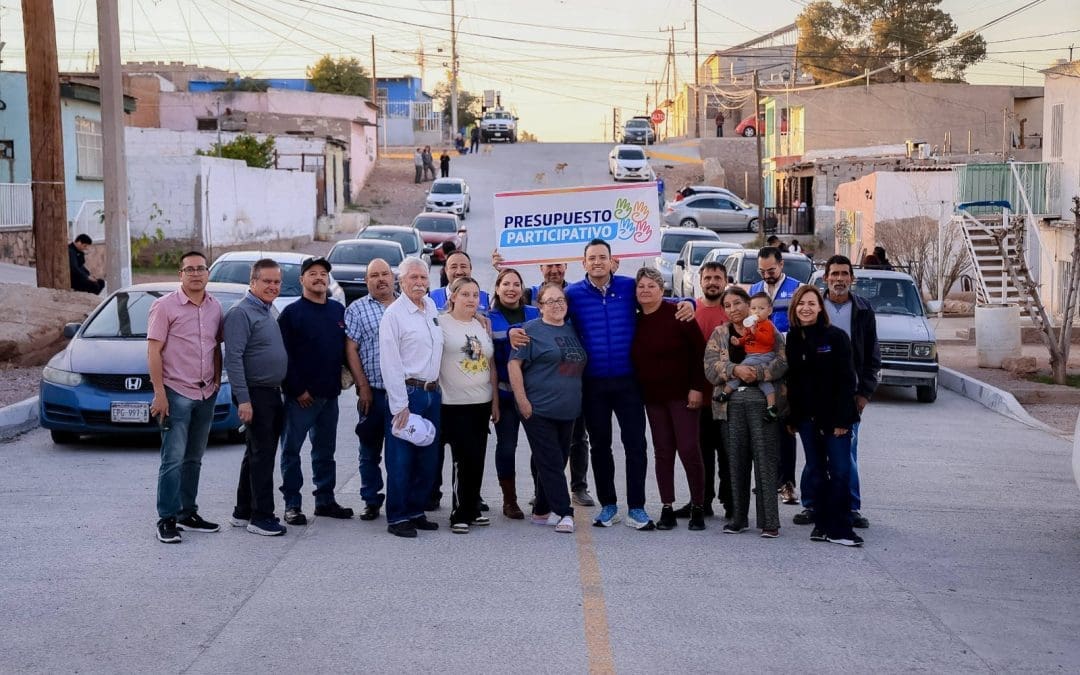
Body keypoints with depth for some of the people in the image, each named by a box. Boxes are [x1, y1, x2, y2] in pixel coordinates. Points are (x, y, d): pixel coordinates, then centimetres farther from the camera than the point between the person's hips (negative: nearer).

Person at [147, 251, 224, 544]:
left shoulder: (215, 307, 9)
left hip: (205, 394, 6)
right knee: (173, 459, -7)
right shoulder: (165, 305, -8)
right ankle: (167, 519, -2)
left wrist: (217, 382, 10)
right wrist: (159, 393, -15)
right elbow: (154, 351, -10)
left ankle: (188, 513, 22)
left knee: (194, 459, 13)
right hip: (176, 393, -6)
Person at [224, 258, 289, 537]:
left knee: (257, 453, 13)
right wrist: (243, 399, -24)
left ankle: (243, 511, 22)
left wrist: (284, 388, 18)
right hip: (256, 393, -9)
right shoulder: (241, 313, -13)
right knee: (262, 454, -7)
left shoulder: (271, 311, 15)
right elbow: (233, 358, -19)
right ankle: (261, 516, -2)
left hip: (273, 393, 9)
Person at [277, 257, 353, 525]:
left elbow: (346, 347, 18)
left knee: (325, 451, 13)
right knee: (291, 450, -1)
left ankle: (325, 500, 22)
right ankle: (292, 505, 4)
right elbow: (284, 355, -10)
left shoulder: (338, 311, 11)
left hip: (330, 394, 6)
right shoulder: (292, 313, -6)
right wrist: (297, 389, -14)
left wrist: (345, 375, 5)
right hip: (301, 396, -6)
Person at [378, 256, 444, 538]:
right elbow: (390, 363, -12)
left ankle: (415, 511, 22)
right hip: (407, 392, -7)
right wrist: (400, 405, -16)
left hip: (432, 392, 7)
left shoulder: (432, 307, 12)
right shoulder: (394, 314, -9)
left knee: (428, 458, 11)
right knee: (401, 459, -3)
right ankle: (396, 518, 5)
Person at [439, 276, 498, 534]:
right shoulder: (441, 323, -4)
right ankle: (460, 515, 1)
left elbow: (491, 366, 15)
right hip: (454, 404, -6)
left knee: (477, 459, 9)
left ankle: (472, 509, 20)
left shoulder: (483, 325, 13)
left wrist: (495, 402, 13)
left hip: (482, 403, 6)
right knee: (464, 458, -8)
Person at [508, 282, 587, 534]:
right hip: (539, 410, -7)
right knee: (550, 462, -6)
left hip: (567, 411, 7)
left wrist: (578, 402, 18)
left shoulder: (572, 331, 15)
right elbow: (514, 364, -9)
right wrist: (522, 401, -14)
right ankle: (564, 513, -5)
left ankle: (542, 511, 20)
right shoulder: (531, 330, -4)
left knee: (557, 462, 10)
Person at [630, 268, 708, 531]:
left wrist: (697, 387, -14)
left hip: (681, 394, -5)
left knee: (689, 450, -6)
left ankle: (698, 507, 3)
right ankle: (667, 508, 11)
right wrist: (639, 390, 6)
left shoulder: (678, 315, -9)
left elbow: (699, 351, -10)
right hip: (653, 397, 5)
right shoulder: (635, 321, 7)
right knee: (663, 451, 7)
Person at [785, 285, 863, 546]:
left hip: (833, 415, -4)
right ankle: (822, 524, 17)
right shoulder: (792, 340, 7)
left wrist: (842, 419, -14)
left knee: (840, 471, -6)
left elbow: (847, 380, -8)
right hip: (807, 416, 4)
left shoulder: (836, 337, -6)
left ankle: (838, 528, -1)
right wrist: (791, 417, 4)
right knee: (816, 471, 9)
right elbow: (790, 380, 9)